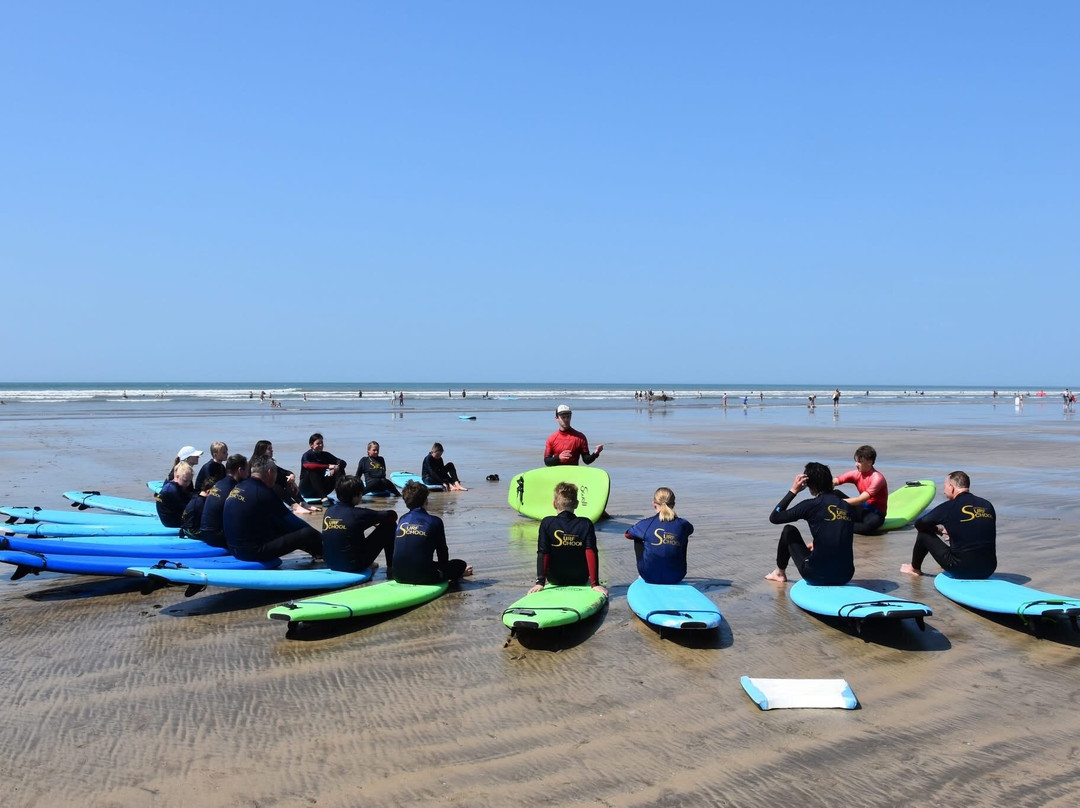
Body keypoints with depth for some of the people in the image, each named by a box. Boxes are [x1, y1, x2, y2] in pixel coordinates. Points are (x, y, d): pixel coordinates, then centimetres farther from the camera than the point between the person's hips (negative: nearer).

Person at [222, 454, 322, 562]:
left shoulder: (238, 487, 9)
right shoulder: (264, 493, -15)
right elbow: (290, 521, -5)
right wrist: (319, 536, 9)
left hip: (235, 548, 9)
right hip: (254, 552, -9)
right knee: (308, 533, -9)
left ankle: (317, 551, 35)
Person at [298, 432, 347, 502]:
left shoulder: (325, 455, 5)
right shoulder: (307, 455, -10)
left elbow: (343, 462, -6)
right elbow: (308, 465, -35)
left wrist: (336, 468, -30)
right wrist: (328, 466, -43)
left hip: (321, 487, 5)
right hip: (307, 490, -5)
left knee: (339, 471, -11)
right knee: (313, 471, -33)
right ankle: (323, 497, -43)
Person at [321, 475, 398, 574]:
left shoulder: (329, 511, 0)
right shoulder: (358, 514, -17)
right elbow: (392, 515, -5)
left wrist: (373, 521, 21)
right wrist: (377, 521, 15)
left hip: (331, 564, 7)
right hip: (354, 566, -6)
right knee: (390, 525, 1)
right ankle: (391, 568, 10)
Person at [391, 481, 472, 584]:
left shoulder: (402, 520, 9)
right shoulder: (434, 521, -4)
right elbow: (442, 550, 7)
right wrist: (443, 569, 29)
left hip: (399, 577, 5)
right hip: (423, 577, -5)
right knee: (460, 564, 12)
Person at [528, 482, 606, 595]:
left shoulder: (547, 523, -14)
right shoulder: (586, 524, -13)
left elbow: (542, 554, -19)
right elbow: (591, 554, -19)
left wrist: (540, 582, -19)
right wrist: (595, 584, -19)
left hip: (555, 580, 0)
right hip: (580, 580, 0)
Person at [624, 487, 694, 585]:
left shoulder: (646, 524, -13)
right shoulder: (682, 524, -8)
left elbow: (628, 534, 10)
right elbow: (690, 529, 20)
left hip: (650, 577, -1)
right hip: (676, 578, 2)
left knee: (638, 540, 23)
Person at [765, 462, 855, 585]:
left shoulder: (811, 505, -9)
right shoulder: (848, 508, 5)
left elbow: (774, 517, 0)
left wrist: (793, 490, 2)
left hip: (816, 576, -5)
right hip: (845, 577, 5)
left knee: (789, 531, 19)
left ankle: (780, 573, 33)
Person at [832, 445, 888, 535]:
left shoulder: (877, 478, -20)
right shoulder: (856, 473, -1)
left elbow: (860, 500, -27)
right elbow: (835, 481, -10)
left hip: (875, 513, -6)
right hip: (862, 508, 6)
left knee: (873, 522, -43)